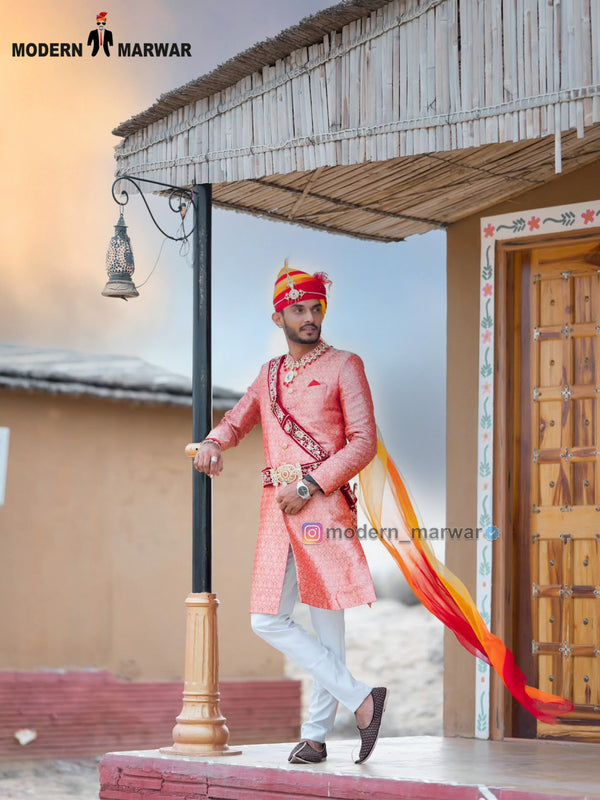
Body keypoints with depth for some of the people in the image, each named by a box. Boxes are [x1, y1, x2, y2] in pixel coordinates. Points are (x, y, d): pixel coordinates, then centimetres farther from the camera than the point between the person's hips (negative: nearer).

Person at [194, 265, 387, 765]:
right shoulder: (269, 375, 19)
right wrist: (213, 444, 4)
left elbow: (363, 443, -5)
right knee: (267, 620, -1)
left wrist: (310, 486, -13)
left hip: (323, 505, -6)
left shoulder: (344, 367, 2)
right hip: (276, 508, 6)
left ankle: (316, 735, 0)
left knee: (328, 624, -4)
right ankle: (360, 698, 4)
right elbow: (236, 422, 29)